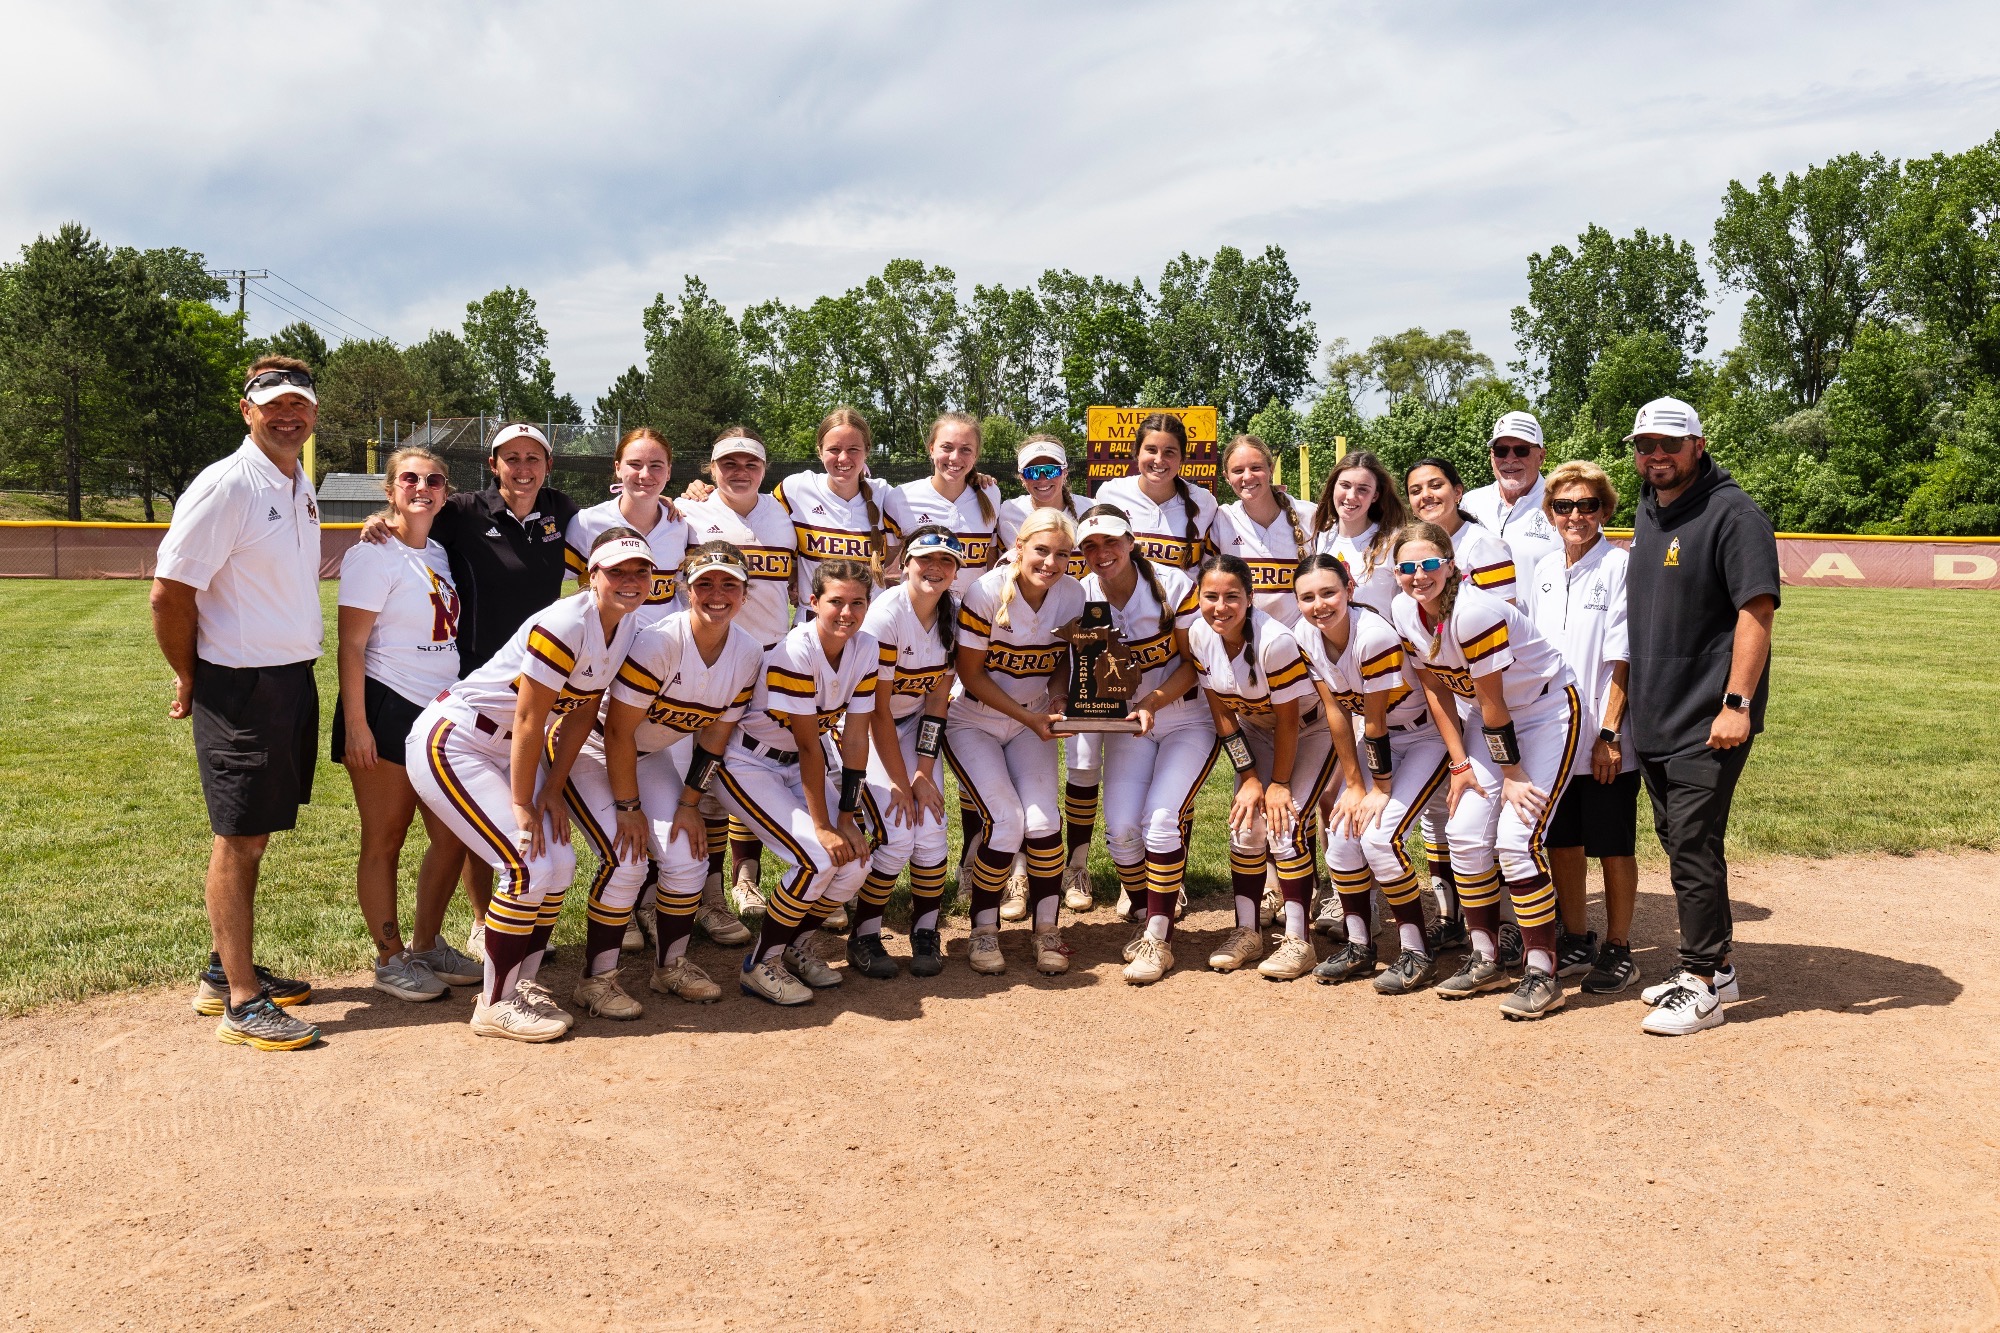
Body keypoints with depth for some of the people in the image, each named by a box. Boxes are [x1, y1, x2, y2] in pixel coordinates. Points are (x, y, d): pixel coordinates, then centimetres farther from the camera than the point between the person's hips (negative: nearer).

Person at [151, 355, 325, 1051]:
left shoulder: (302, 486, 12)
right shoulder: (226, 485, -14)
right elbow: (169, 593, -15)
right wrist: (190, 680, -4)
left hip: (295, 678, 8)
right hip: (240, 686, -8)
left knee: (254, 835, 16)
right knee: (238, 840, -2)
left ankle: (225, 970, 29)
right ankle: (241, 1001, 5)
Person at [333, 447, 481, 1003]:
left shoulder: (440, 554, 13)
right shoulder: (375, 554, -9)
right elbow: (351, 645, -13)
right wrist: (355, 723, -18)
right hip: (387, 711, -7)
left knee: (452, 837, 10)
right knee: (384, 841, 4)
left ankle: (427, 946, 27)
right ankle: (390, 960, 16)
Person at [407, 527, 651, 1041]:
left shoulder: (627, 631, 0)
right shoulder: (565, 625, -26)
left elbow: (580, 718, 4)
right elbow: (529, 720, -23)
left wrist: (552, 792, -1)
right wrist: (522, 805, -17)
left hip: (508, 752, 9)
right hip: (451, 743, -9)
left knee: (560, 865, 2)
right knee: (528, 867, -14)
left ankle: (523, 984, 19)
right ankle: (495, 1004, 1)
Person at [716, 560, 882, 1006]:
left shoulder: (868, 650, -9)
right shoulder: (795, 652, -27)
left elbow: (854, 739, -8)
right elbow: (809, 746, -25)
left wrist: (847, 819, -11)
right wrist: (823, 827, -22)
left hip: (801, 767, 6)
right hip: (750, 765, -6)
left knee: (856, 860, -9)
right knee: (818, 858, -22)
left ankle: (800, 944, 17)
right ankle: (760, 963, -2)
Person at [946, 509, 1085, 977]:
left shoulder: (1073, 594, -9)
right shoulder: (987, 592, -22)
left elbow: (1062, 660, 5)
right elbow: (970, 674, -16)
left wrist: (1055, 700, -16)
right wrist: (1028, 716, -21)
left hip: (1032, 720, 3)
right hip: (973, 721, -3)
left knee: (1043, 821, -15)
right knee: (1006, 822, -18)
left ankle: (1048, 930, 4)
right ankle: (983, 930, 3)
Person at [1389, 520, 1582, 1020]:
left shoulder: (1474, 612, -30)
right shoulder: (1405, 614, -8)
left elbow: (1492, 703, -22)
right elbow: (1435, 689, 2)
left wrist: (1511, 773, -14)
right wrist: (1459, 762, -1)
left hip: (1548, 711, -7)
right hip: (1491, 718, 7)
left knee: (1516, 839, -16)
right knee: (1466, 832, 1)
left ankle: (1543, 974, -6)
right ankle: (1486, 959, 16)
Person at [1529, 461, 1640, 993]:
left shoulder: (1619, 567, -9)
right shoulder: (1544, 571, 9)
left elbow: (1621, 660, -12)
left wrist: (1609, 734, -15)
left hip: (1604, 741, -6)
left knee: (1613, 846, 5)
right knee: (1561, 842, 13)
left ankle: (1617, 950, 19)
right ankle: (1576, 942, 29)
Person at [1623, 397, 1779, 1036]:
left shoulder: (1732, 514, -12)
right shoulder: (1648, 510, 14)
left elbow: (1757, 611, -18)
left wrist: (1736, 703, -24)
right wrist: (1627, 703, 19)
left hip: (1709, 723, -9)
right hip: (1653, 716, 9)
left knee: (1693, 843, -7)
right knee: (1677, 839, 14)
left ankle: (1700, 985, 3)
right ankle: (1713, 966, 26)